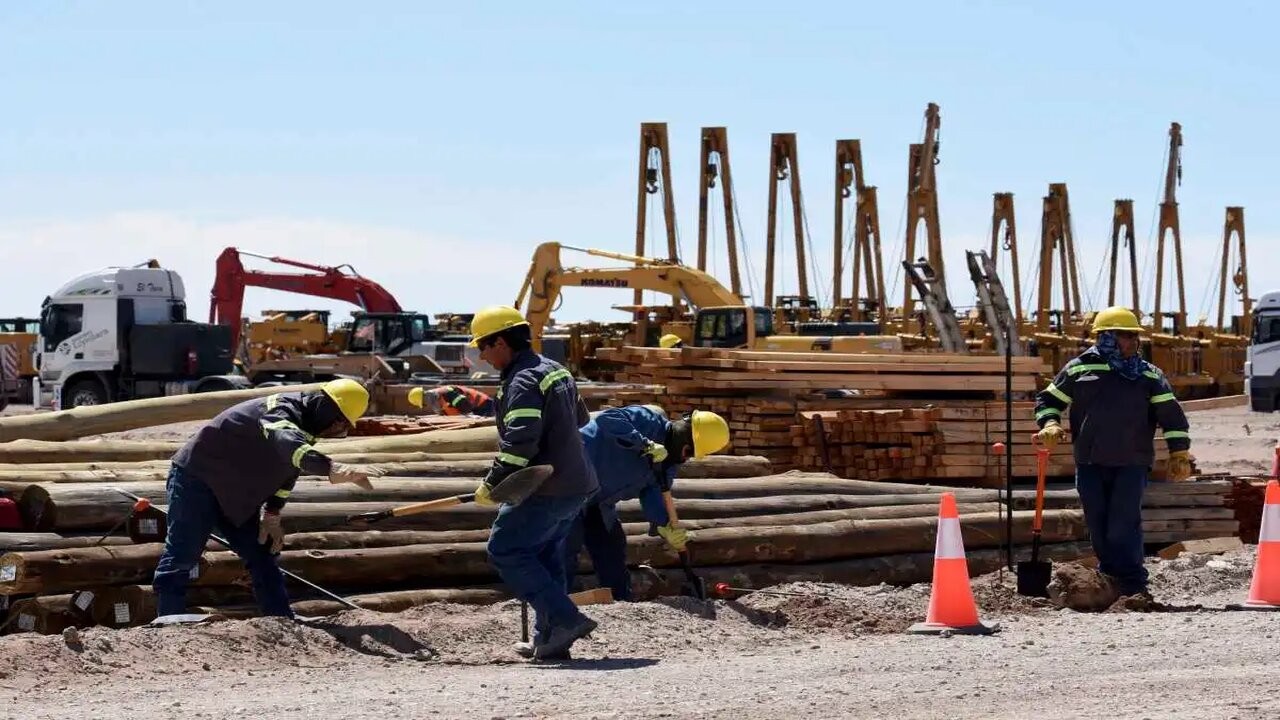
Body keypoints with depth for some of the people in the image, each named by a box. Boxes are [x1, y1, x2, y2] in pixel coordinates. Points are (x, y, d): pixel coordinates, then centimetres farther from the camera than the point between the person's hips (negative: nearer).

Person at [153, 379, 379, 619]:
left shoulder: (304, 422, 1)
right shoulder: (279, 412, -30)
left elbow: (287, 471, 17)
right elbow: (288, 445, -55)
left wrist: (272, 515, 9)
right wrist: (334, 469, -70)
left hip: (235, 495, 10)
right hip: (197, 479, -10)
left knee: (263, 559, 6)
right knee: (181, 558, -14)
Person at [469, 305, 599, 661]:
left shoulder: (523, 381, -16)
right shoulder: (555, 371, 16)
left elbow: (520, 442, -25)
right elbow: (580, 418, 30)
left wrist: (492, 484, -20)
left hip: (547, 489, -10)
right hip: (576, 484, 10)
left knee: (505, 550, -6)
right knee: (544, 555, 16)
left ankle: (563, 618, -15)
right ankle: (549, 639, 16)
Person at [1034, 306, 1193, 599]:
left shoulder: (1149, 375, 8)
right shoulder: (1079, 369, 8)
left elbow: (1171, 413, 7)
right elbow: (1049, 399, 16)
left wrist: (1180, 453, 0)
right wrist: (1050, 424, -3)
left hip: (1131, 464, -2)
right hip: (1090, 464, 2)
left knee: (1124, 524, -11)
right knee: (1098, 525, 5)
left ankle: (1133, 585, -9)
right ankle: (1110, 577, 17)